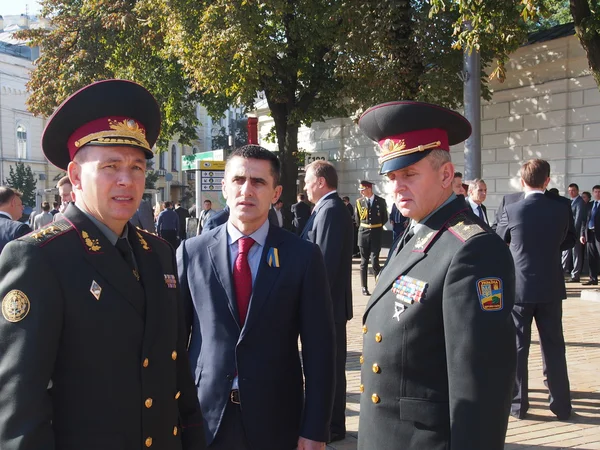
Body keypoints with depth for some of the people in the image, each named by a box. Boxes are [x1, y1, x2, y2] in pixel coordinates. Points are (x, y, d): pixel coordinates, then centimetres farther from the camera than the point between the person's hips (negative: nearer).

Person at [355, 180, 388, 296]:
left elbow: (385, 218, 9)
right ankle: (364, 287, 13)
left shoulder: (380, 201, -1)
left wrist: (377, 227, 11)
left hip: (376, 234, -2)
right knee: (364, 262, 6)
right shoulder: (359, 202, 2)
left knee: (375, 261, -9)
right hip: (363, 233, 2)